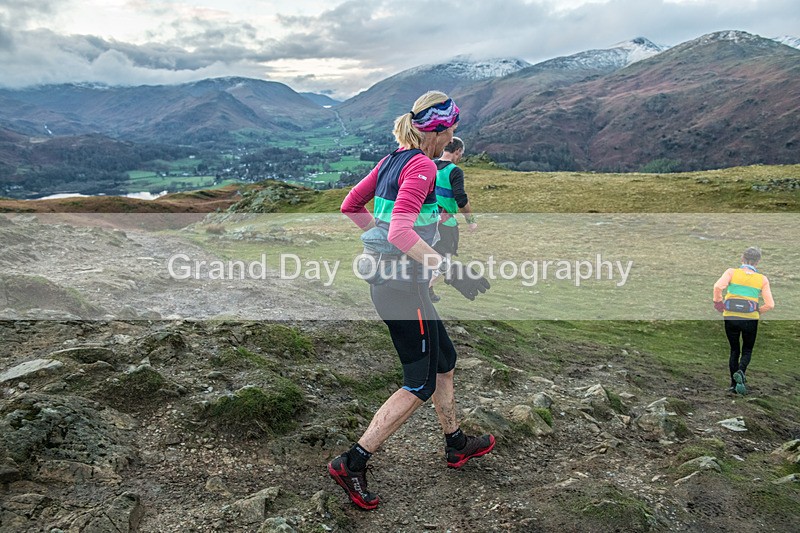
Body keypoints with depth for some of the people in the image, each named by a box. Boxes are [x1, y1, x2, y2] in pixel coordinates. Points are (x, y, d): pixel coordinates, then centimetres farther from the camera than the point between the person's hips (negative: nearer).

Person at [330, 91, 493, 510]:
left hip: (387, 276, 10)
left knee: (444, 360, 22)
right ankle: (351, 463, 9)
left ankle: (456, 445, 40)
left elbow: (350, 206, 17)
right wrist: (450, 271, -28)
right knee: (420, 384, 3)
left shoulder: (393, 160, 10)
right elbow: (401, 233, -29)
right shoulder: (421, 165, -17)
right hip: (402, 284, -10)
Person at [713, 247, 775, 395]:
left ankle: (734, 384, 16)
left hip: (730, 317, 0)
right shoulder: (762, 279, 3)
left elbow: (718, 286, -18)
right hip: (750, 319, 0)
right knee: (747, 350, 16)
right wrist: (758, 311, 15)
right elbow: (770, 304, -3)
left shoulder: (731, 272, 0)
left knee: (734, 350, 16)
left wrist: (718, 302, -3)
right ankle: (741, 371, -12)